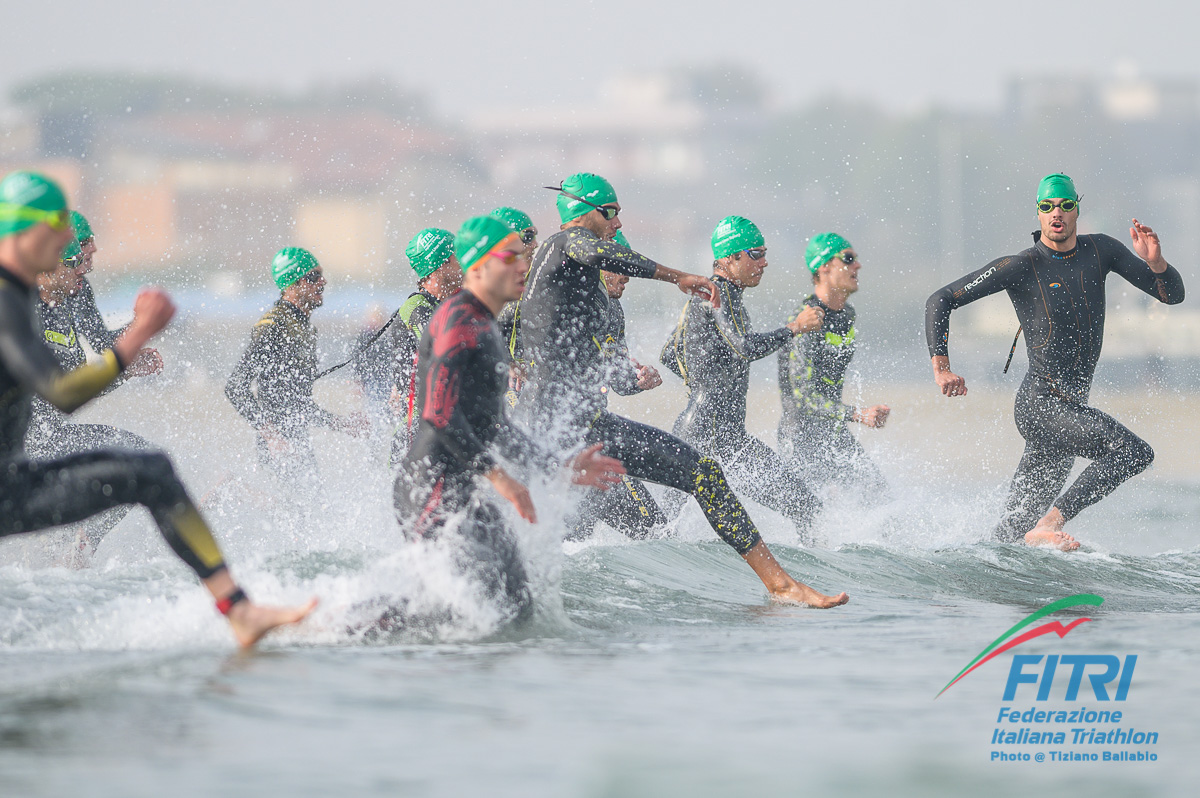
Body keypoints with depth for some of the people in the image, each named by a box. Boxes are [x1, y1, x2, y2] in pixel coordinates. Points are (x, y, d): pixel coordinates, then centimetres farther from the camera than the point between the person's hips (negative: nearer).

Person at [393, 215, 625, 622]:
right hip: (436, 491, -10)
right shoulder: (458, 322, -11)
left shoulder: (486, 328, 21)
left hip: (466, 491, 10)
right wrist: (498, 476, -20)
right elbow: (439, 415, -20)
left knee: (516, 605, 5)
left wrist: (563, 468, 24)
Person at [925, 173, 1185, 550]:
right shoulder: (1022, 266, -7)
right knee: (1134, 451, -24)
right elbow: (940, 301, -5)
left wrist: (1154, 261, -10)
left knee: (1016, 527, 7)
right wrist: (941, 369, -15)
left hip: (1072, 406, 6)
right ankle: (1049, 526, -24)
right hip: (1040, 402, -6)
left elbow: (1173, 294, 11)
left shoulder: (1100, 250, 9)